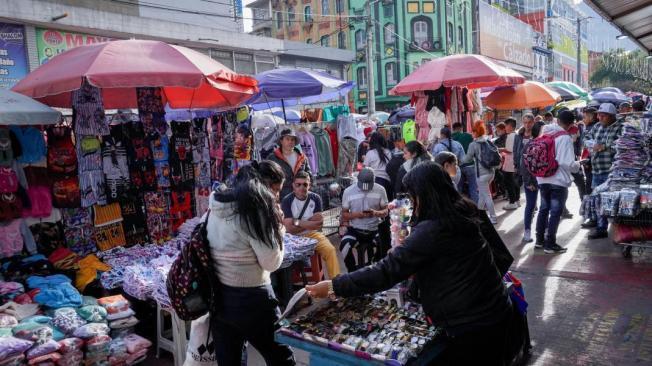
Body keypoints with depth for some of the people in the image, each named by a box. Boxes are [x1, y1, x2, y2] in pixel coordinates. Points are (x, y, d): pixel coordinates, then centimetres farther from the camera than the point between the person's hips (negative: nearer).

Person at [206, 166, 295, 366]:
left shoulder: (215, 208, 3)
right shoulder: (254, 209, -17)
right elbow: (271, 263, -13)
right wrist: (278, 229, 0)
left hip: (218, 298, 7)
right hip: (250, 301, -7)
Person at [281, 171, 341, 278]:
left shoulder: (315, 198, -1)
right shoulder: (287, 201, -9)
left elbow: (319, 223, -7)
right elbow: (289, 229, -15)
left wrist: (298, 222, -11)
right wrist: (309, 223, -11)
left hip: (313, 234, 2)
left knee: (330, 250, -21)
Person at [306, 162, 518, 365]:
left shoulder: (432, 230, -22)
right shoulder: (467, 212, 4)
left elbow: (387, 270, -23)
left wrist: (333, 287, -17)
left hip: (470, 324, -8)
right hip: (498, 312, 8)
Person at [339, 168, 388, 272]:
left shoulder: (380, 190, -3)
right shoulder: (348, 191, -4)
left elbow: (385, 211, 4)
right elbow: (344, 215, 2)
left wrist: (376, 213, -19)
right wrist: (357, 214, -19)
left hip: (375, 229, 1)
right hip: (355, 229, 0)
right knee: (344, 246, -27)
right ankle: (353, 271, -1)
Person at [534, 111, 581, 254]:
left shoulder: (544, 134, 5)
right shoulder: (565, 138, -15)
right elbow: (568, 163, -19)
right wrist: (578, 165, 0)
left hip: (543, 179, 7)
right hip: (558, 180, -6)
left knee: (544, 209, 17)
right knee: (555, 212, 1)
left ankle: (540, 240, 25)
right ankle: (550, 244, 6)